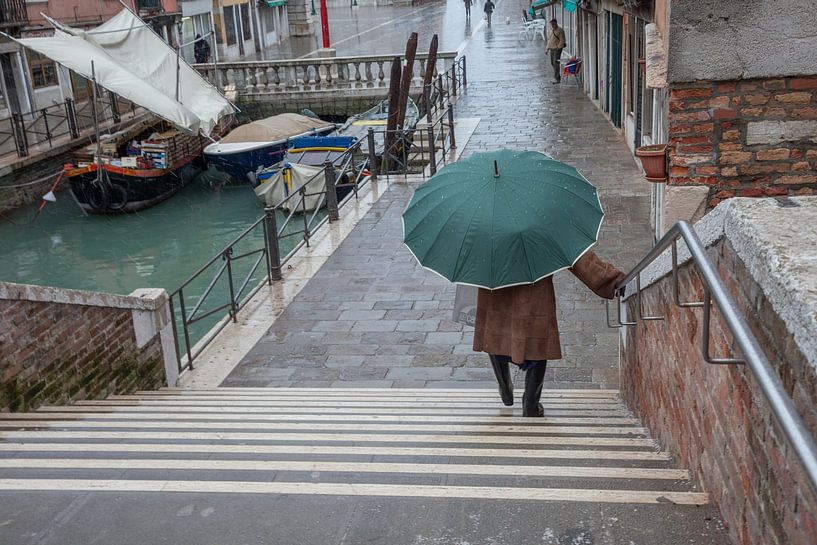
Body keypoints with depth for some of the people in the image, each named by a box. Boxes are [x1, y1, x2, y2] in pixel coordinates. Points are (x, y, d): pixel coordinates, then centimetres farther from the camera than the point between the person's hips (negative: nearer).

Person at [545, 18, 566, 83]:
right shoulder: (551, 30, 14)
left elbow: (562, 40, -12)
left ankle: (556, 78, -13)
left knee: (556, 63, -13)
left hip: (557, 49, -8)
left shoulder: (560, 30, -9)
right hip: (551, 49, 8)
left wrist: (558, 47, -18)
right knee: (553, 63, 10)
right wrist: (547, 49, 16)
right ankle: (558, 76, 23)